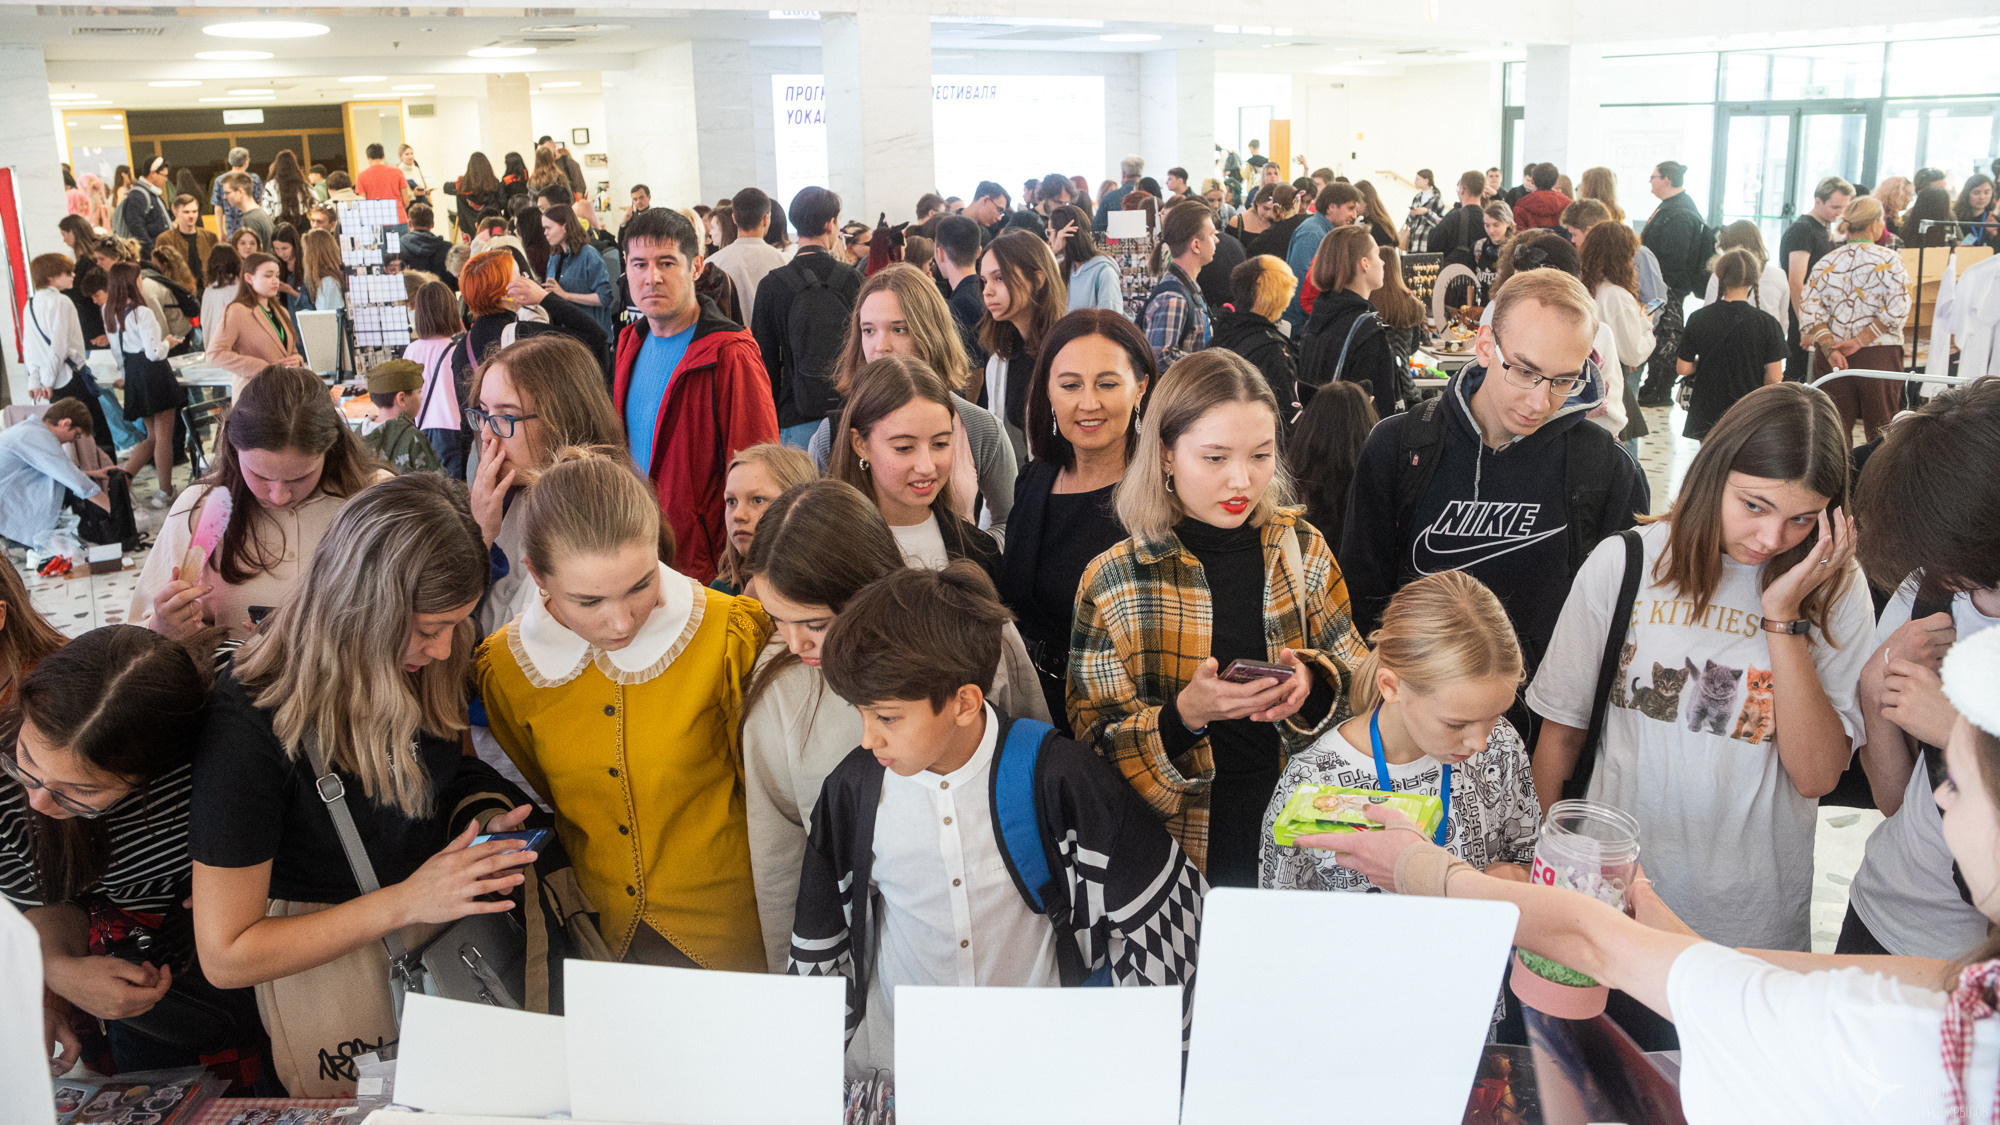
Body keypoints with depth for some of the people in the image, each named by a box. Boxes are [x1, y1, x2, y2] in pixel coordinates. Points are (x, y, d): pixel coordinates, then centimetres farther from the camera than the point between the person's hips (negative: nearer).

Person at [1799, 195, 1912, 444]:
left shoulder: (1826, 262, 4)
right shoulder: (1889, 259, -5)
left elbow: (1810, 309, -6)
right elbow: (1897, 310, -14)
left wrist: (1830, 348, -11)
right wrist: (1860, 341, -12)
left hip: (1831, 357, 3)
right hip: (1880, 354, -3)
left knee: (1834, 428, 7)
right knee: (1881, 432, 8)